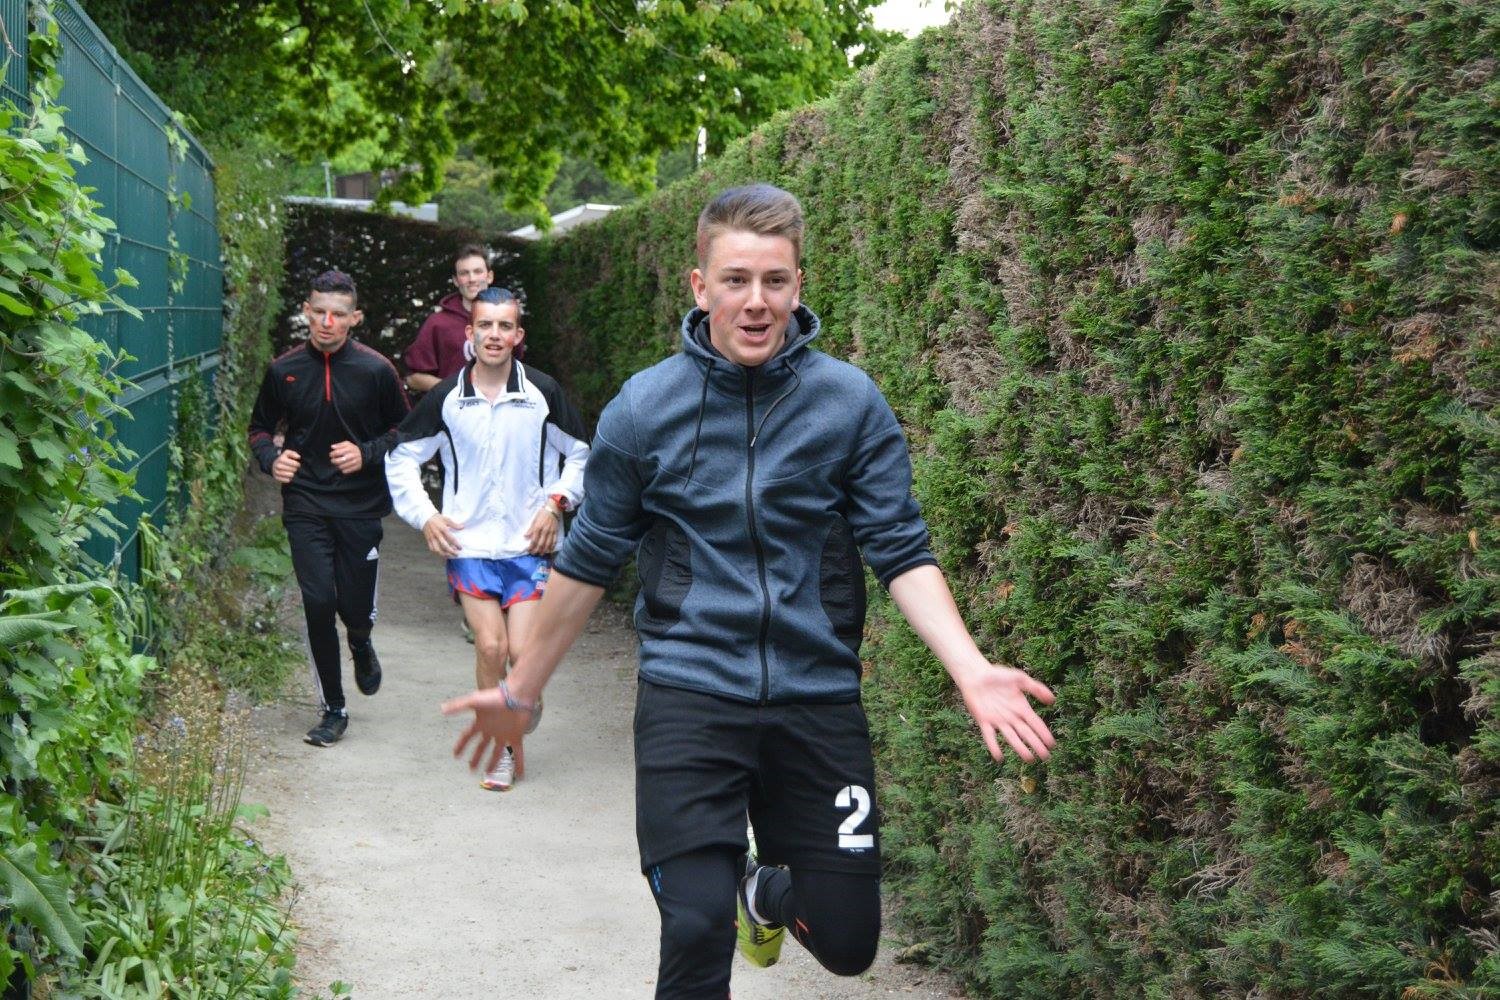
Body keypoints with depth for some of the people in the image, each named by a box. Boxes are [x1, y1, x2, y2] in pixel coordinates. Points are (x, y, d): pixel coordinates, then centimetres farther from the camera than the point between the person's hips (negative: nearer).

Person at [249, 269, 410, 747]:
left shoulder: (376, 370, -5)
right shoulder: (284, 369, 1)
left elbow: (404, 432, 5)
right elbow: (260, 427, 14)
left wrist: (367, 454, -12)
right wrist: (272, 457, -6)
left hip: (361, 506, -1)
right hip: (305, 505, 1)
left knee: (356, 607, 2)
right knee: (317, 603, -6)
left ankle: (361, 645, 43)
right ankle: (333, 710, 10)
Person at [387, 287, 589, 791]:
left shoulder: (542, 393, 1)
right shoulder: (446, 399, 2)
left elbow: (579, 454, 15)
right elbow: (401, 458, 14)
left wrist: (556, 503, 2)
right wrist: (423, 515, 3)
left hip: (530, 543, 0)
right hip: (468, 544, 0)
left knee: (525, 651, -8)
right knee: (490, 646, -8)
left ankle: (515, 733, 18)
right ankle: (502, 749, 10)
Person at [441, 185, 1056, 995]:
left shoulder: (851, 402, -2)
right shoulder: (644, 408, -2)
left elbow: (901, 553, -1)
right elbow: (591, 561, 7)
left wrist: (970, 669, -17)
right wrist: (521, 691, 14)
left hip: (817, 696, 1)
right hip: (690, 694, -1)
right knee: (696, 932, -13)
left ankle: (769, 889, 41)